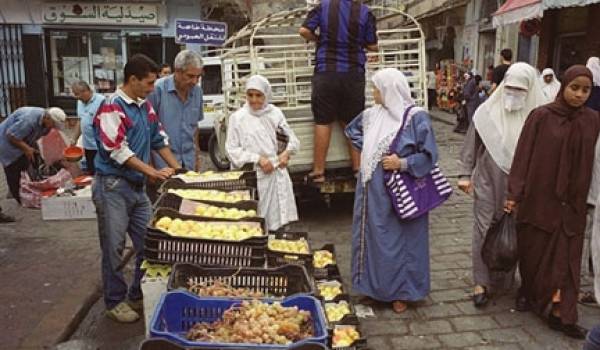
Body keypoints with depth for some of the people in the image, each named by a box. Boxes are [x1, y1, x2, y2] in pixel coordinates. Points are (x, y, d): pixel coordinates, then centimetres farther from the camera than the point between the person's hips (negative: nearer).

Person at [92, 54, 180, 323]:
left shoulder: (145, 107, 8)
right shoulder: (112, 108, -15)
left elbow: (159, 139, 16)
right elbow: (118, 151, -21)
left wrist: (177, 169, 10)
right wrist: (153, 172, -22)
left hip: (138, 185, 8)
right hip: (113, 186, -7)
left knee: (149, 244, 10)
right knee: (114, 248, 4)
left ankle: (138, 296, 27)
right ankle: (115, 302, 19)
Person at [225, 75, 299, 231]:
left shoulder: (275, 113, 4)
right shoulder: (238, 117, -3)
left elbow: (292, 138, 12)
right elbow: (232, 149, -4)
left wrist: (287, 152, -8)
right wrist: (257, 159, -13)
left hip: (276, 171, 3)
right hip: (253, 176, -2)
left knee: (278, 218, 7)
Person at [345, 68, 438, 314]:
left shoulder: (416, 117, -13)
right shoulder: (371, 115, 5)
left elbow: (429, 155, -11)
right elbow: (352, 130, 25)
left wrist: (402, 163, -21)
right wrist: (366, 148, 10)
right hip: (372, 191, 6)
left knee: (398, 239, 5)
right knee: (371, 237, 14)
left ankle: (402, 292, 21)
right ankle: (373, 285, 31)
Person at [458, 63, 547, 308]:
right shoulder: (488, 111, -3)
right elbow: (470, 145, 3)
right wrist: (465, 174, 0)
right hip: (488, 182, 0)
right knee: (484, 231, 2)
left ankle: (505, 279, 30)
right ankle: (482, 282, 12)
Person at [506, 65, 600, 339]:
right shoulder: (541, 116, -8)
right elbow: (523, 155, -8)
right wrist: (514, 193, -12)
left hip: (572, 201, 2)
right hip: (539, 197, -2)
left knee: (566, 257, 5)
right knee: (534, 251, 11)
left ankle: (560, 314, 14)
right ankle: (527, 291, 36)